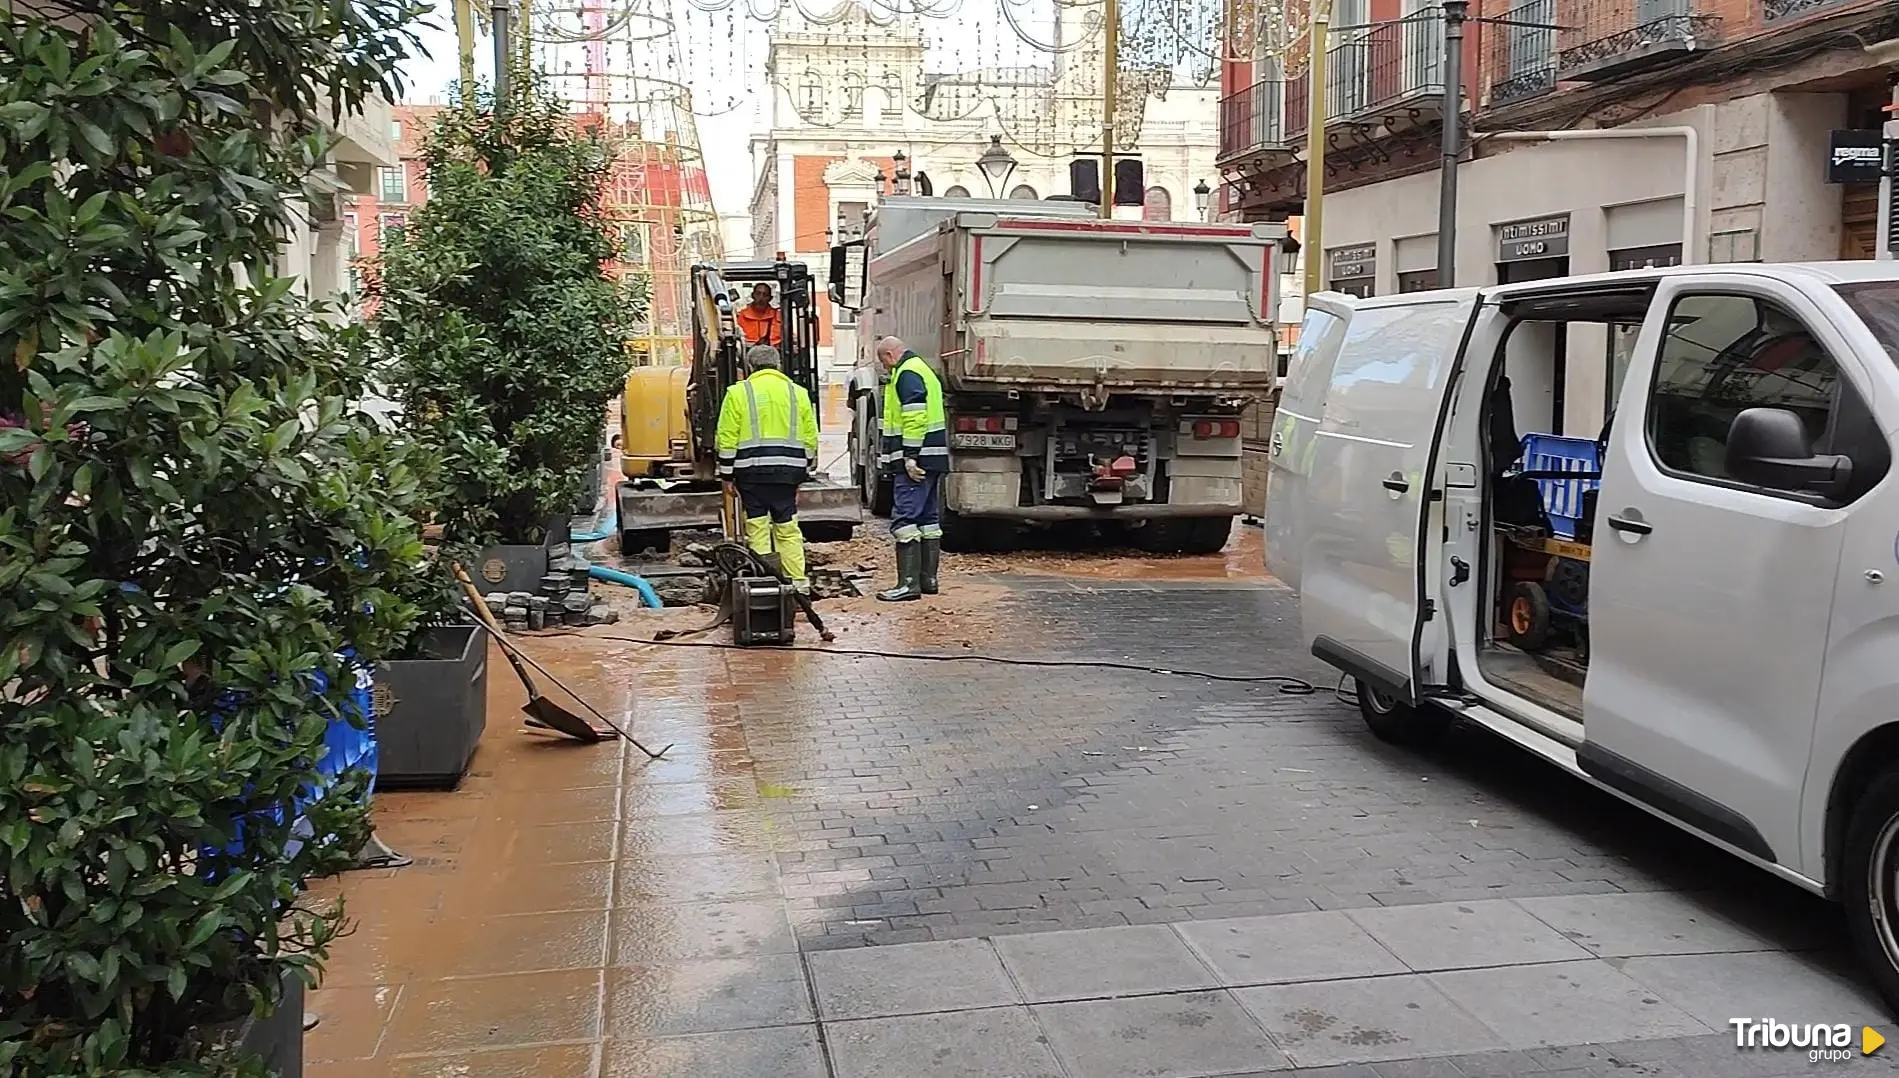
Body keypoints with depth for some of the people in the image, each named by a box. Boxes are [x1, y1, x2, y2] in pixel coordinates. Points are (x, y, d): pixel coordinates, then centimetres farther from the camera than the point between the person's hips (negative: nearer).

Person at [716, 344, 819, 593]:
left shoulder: (738, 393, 0)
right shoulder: (797, 392, 10)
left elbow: (727, 438, -3)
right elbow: (810, 437, 10)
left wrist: (726, 473, 3)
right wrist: (804, 471, 17)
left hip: (752, 470, -3)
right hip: (787, 470, 3)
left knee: (757, 527, 2)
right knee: (787, 527, 8)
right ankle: (798, 581, 6)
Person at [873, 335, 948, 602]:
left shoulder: (907, 374, -11)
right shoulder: (923, 370, 22)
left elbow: (915, 417, -21)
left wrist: (910, 456, -22)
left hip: (915, 461, -11)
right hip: (934, 458, 11)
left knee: (905, 519, -11)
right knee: (929, 520, 13)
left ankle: (909, 583, -14)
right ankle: (928, 579, 18)